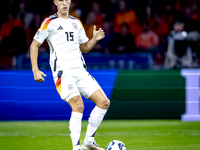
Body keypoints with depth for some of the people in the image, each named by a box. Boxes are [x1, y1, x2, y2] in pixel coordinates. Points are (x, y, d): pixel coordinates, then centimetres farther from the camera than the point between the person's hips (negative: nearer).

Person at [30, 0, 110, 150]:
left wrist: (95, 39, 4)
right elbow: (35, 45, 3)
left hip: (80, 71, 6)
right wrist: (35, 70, -6)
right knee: (78, 106, -24)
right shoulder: (50, 22, 1)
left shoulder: (76, 23, 18)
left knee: (104, 102, -2)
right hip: (63, 72, -6)